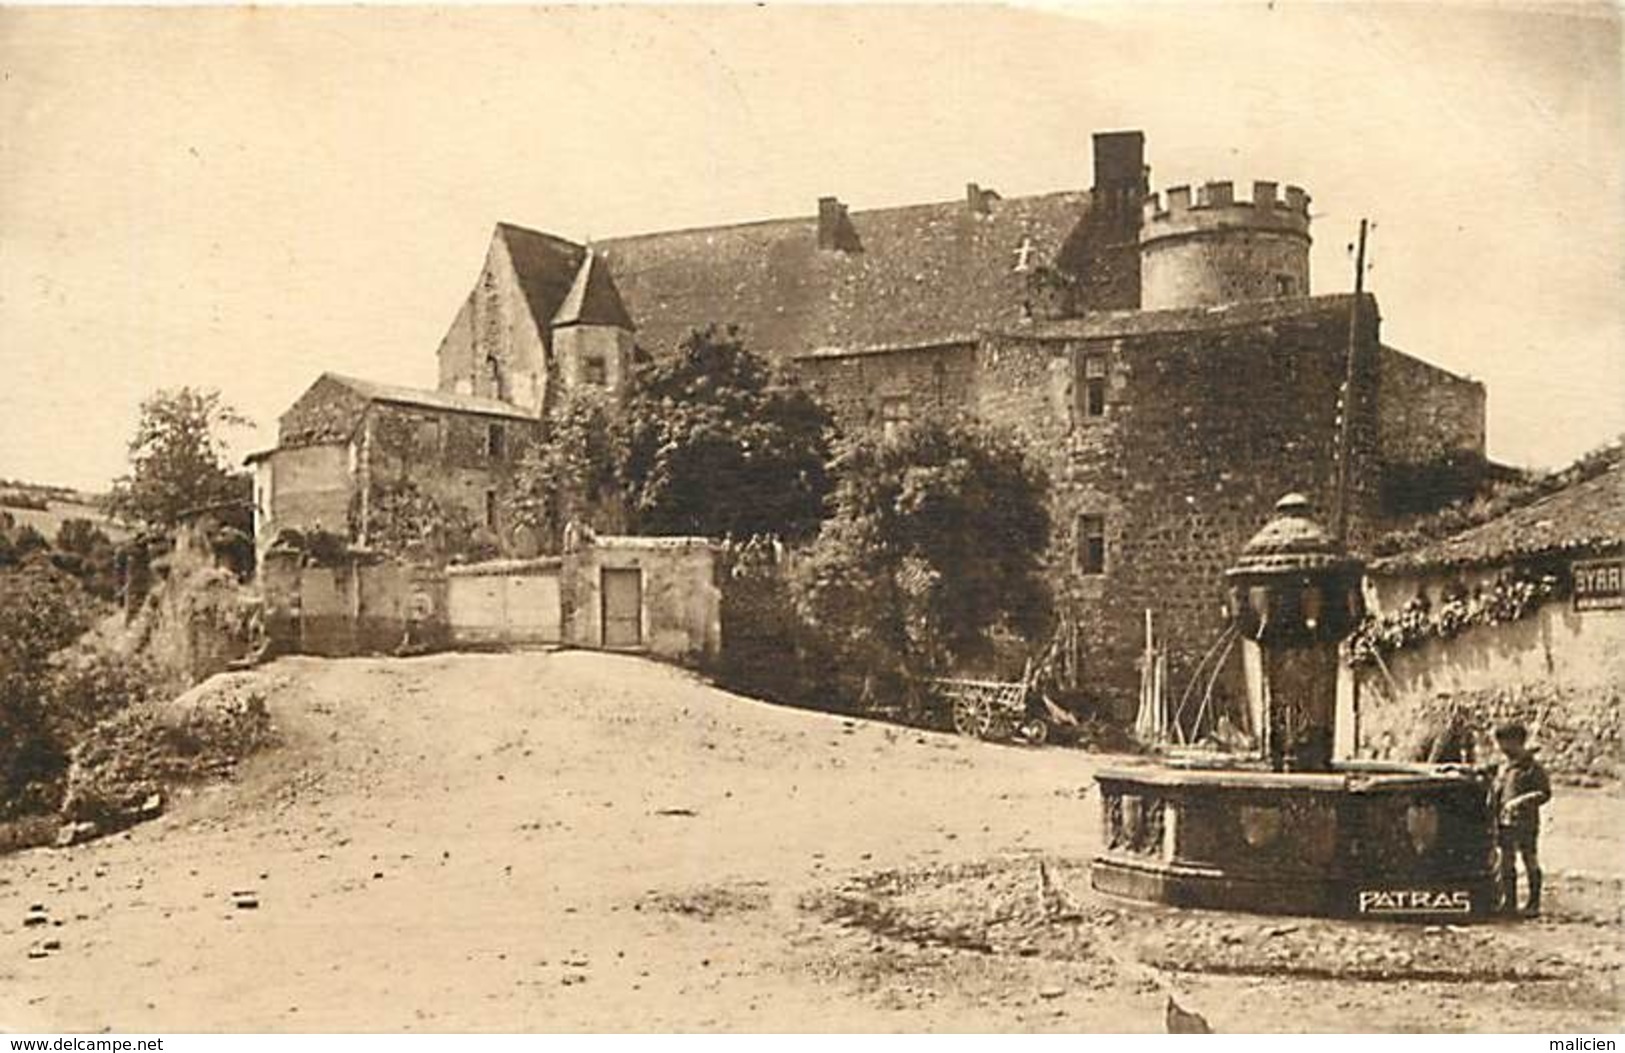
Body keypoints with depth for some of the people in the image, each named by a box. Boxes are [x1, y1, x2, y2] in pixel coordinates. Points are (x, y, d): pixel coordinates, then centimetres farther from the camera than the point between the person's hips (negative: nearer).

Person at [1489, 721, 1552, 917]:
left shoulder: (1532, 767, -9)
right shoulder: (1502, 765, 12)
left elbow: (1545, 793, -11)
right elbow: (1495, 788, 23)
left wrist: (1522, 800, -23)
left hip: (1526, 822, -6)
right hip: (1504, 821, 6)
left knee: (1530, 861, 2)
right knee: (1506, 861, 9)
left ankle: (1534, 903, 10)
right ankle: (1509, 902, 17)